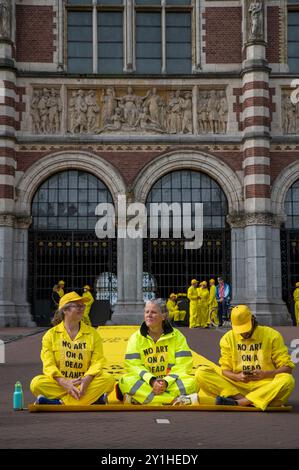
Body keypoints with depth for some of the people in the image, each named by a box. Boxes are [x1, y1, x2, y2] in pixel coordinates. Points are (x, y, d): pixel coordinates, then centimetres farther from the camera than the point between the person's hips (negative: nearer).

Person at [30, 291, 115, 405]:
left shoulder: (93, 334, 9)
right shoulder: (51, 335, 5)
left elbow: (97, 361, 0)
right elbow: (48, 364, -5)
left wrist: (86, 380, -21)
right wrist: (64, 383, -22)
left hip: (85, 382, 1)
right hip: (60, 382, -1)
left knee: (109, 379, -27)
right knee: (36, 383, -29)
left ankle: (58, 402, -28)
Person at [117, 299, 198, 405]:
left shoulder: (177, 336, 0)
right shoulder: (136, 337, 1)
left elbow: (182, 365, -8)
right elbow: (134, 365, -8)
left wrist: (166, 382, -24)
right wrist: (152, 381, -25)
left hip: (170, 382, 0)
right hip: (146, 381, 1)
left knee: (190, 382, -30)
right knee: (125, 381, -31)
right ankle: (176, 400, -35)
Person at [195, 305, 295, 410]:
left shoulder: (271, 335, -1)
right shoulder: (228, 338, 6)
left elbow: (287, 368, -3)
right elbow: (225, 369, 5)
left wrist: (265, 374, -22)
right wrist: (237, 377, -18)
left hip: (265, 385, -2)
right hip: (237, 386, 2)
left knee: (287, 380, -35)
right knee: (201, 373, -19)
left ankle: (238, 402, -38)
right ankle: (249, 402, -31)